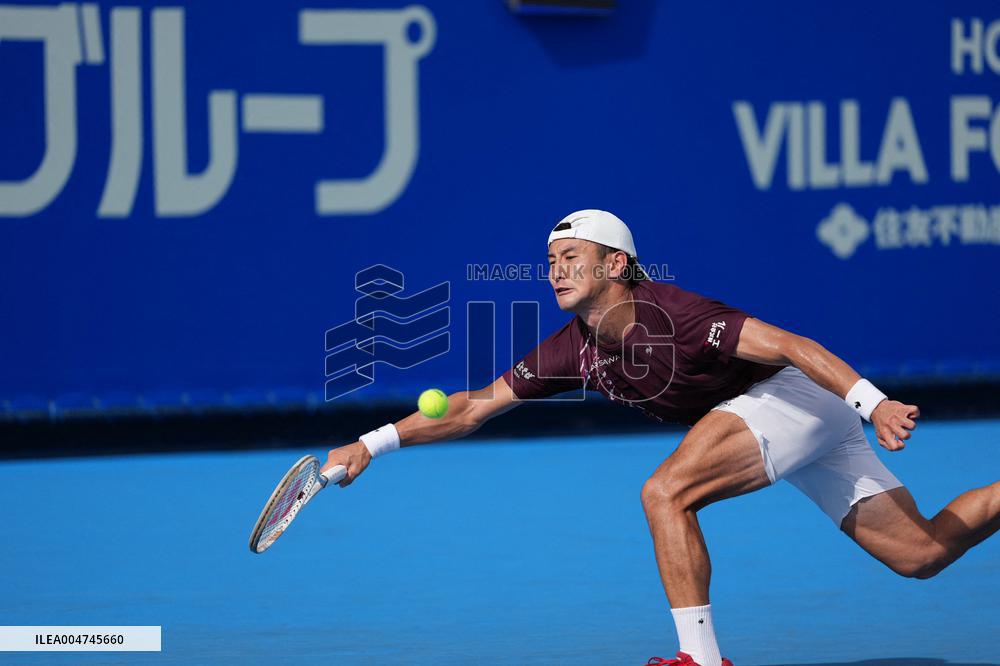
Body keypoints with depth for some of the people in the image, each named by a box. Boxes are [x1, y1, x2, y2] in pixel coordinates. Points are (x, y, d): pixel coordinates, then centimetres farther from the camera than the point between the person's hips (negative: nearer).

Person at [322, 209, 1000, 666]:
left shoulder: (669, 315, -25)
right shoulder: (575, 350, -1)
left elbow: (789, 344, -30)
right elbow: (475, 406, 4)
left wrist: (874, 402, -39)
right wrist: (372, 444, -2)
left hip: (801, 392, -8)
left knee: (666, 492, -22)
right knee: (921, 553, 5)